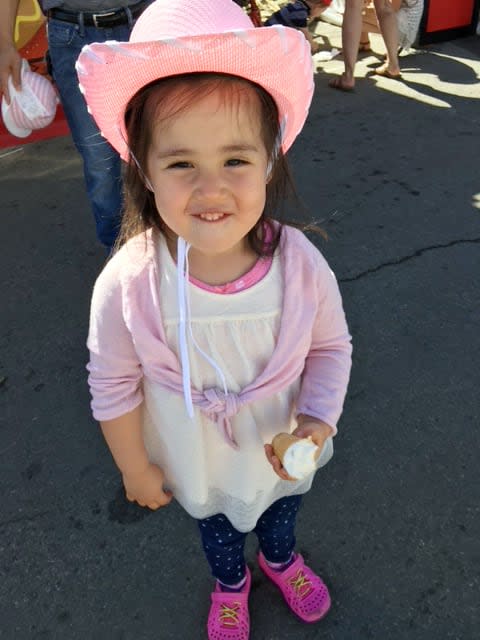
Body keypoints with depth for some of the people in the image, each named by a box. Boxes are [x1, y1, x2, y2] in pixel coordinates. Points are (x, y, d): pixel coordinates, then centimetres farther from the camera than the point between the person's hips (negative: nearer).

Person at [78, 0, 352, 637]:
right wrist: (135, 467, -4)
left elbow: (330, 346, -10)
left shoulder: (300, 263, -29)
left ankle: (281, 559, 71)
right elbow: (113, 387, -17)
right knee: (216, 526, 31)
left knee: (282, 509, 33)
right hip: (199, 466, -1)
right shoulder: (126, 285, -33)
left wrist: (318, 421, -23)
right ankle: (230, 583, 68)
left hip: (283, 453, 2)